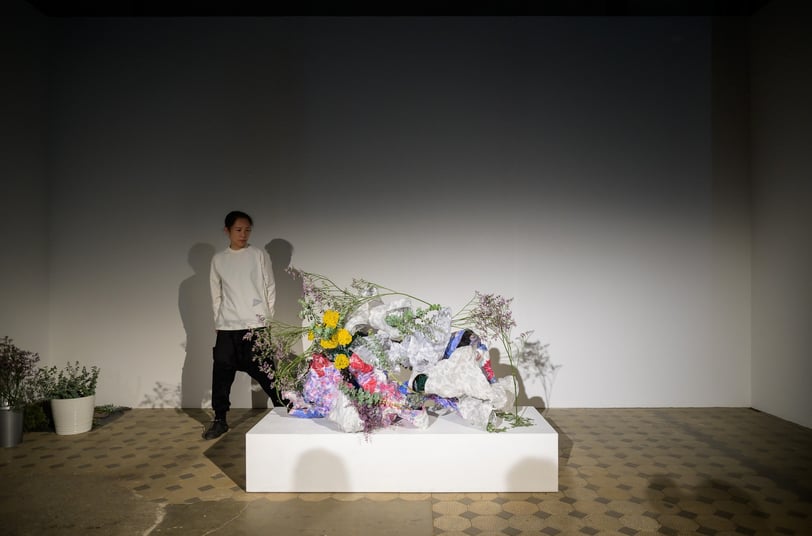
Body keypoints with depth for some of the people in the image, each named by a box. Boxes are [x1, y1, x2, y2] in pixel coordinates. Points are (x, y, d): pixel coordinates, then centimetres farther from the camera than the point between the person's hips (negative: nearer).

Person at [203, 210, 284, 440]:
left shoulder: (259, 255, 2)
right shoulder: (218, 259, 9)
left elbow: (270, 288, 4)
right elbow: (216, 294, 13)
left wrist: (269, 319, -1)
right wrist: (218, 321, 6)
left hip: (256, 324, -2)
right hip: (227, 326, 3)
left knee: (264, 370, -1)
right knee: (222, 372, 3)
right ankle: (220, 420, 16)